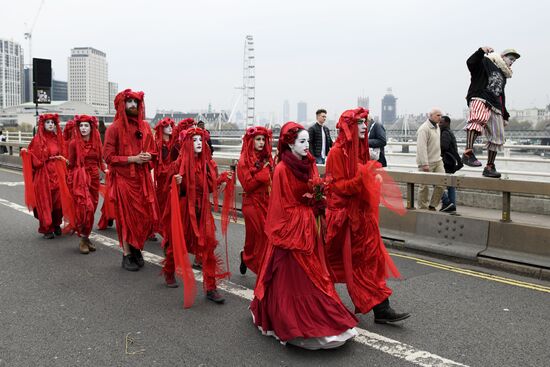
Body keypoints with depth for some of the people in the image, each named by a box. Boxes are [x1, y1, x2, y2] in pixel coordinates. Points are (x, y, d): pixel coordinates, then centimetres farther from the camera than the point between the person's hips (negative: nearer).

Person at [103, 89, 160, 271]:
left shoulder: (144, 126, 10)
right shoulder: (114, 128, -6)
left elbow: (152, 150, 19)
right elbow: (108, 157, -9)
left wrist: (148, 156, -4)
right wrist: (132, 158, -17)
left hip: (143, 178, 5)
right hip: (123, 179, -5)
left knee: (147, 217, 5)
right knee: (127, 217, 3)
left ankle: (136, 248, 26)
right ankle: (127, 255, 16)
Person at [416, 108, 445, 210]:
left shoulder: (437, 127, 14)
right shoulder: (424, 129, -15)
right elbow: (422, 147, -21)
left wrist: (439, 157, 19)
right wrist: (425, 164, -24)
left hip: (437, 161, 8)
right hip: (427, 162, -8)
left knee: (441, 184, 2)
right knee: (424, 186, 1)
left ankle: (432, 205, 14)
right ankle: (422, 208, 11)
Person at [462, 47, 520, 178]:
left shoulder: (503, 76, 32)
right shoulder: (486, 62, 10)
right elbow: (471, 62, -10)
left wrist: (504, 115, 33)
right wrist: (481, 51, -26)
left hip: (495, 107, 9)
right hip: (480, 99, -8)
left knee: (497, 138, 7)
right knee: (478, 119, -40)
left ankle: (489, 167, 19)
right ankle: (468, 153, -52)